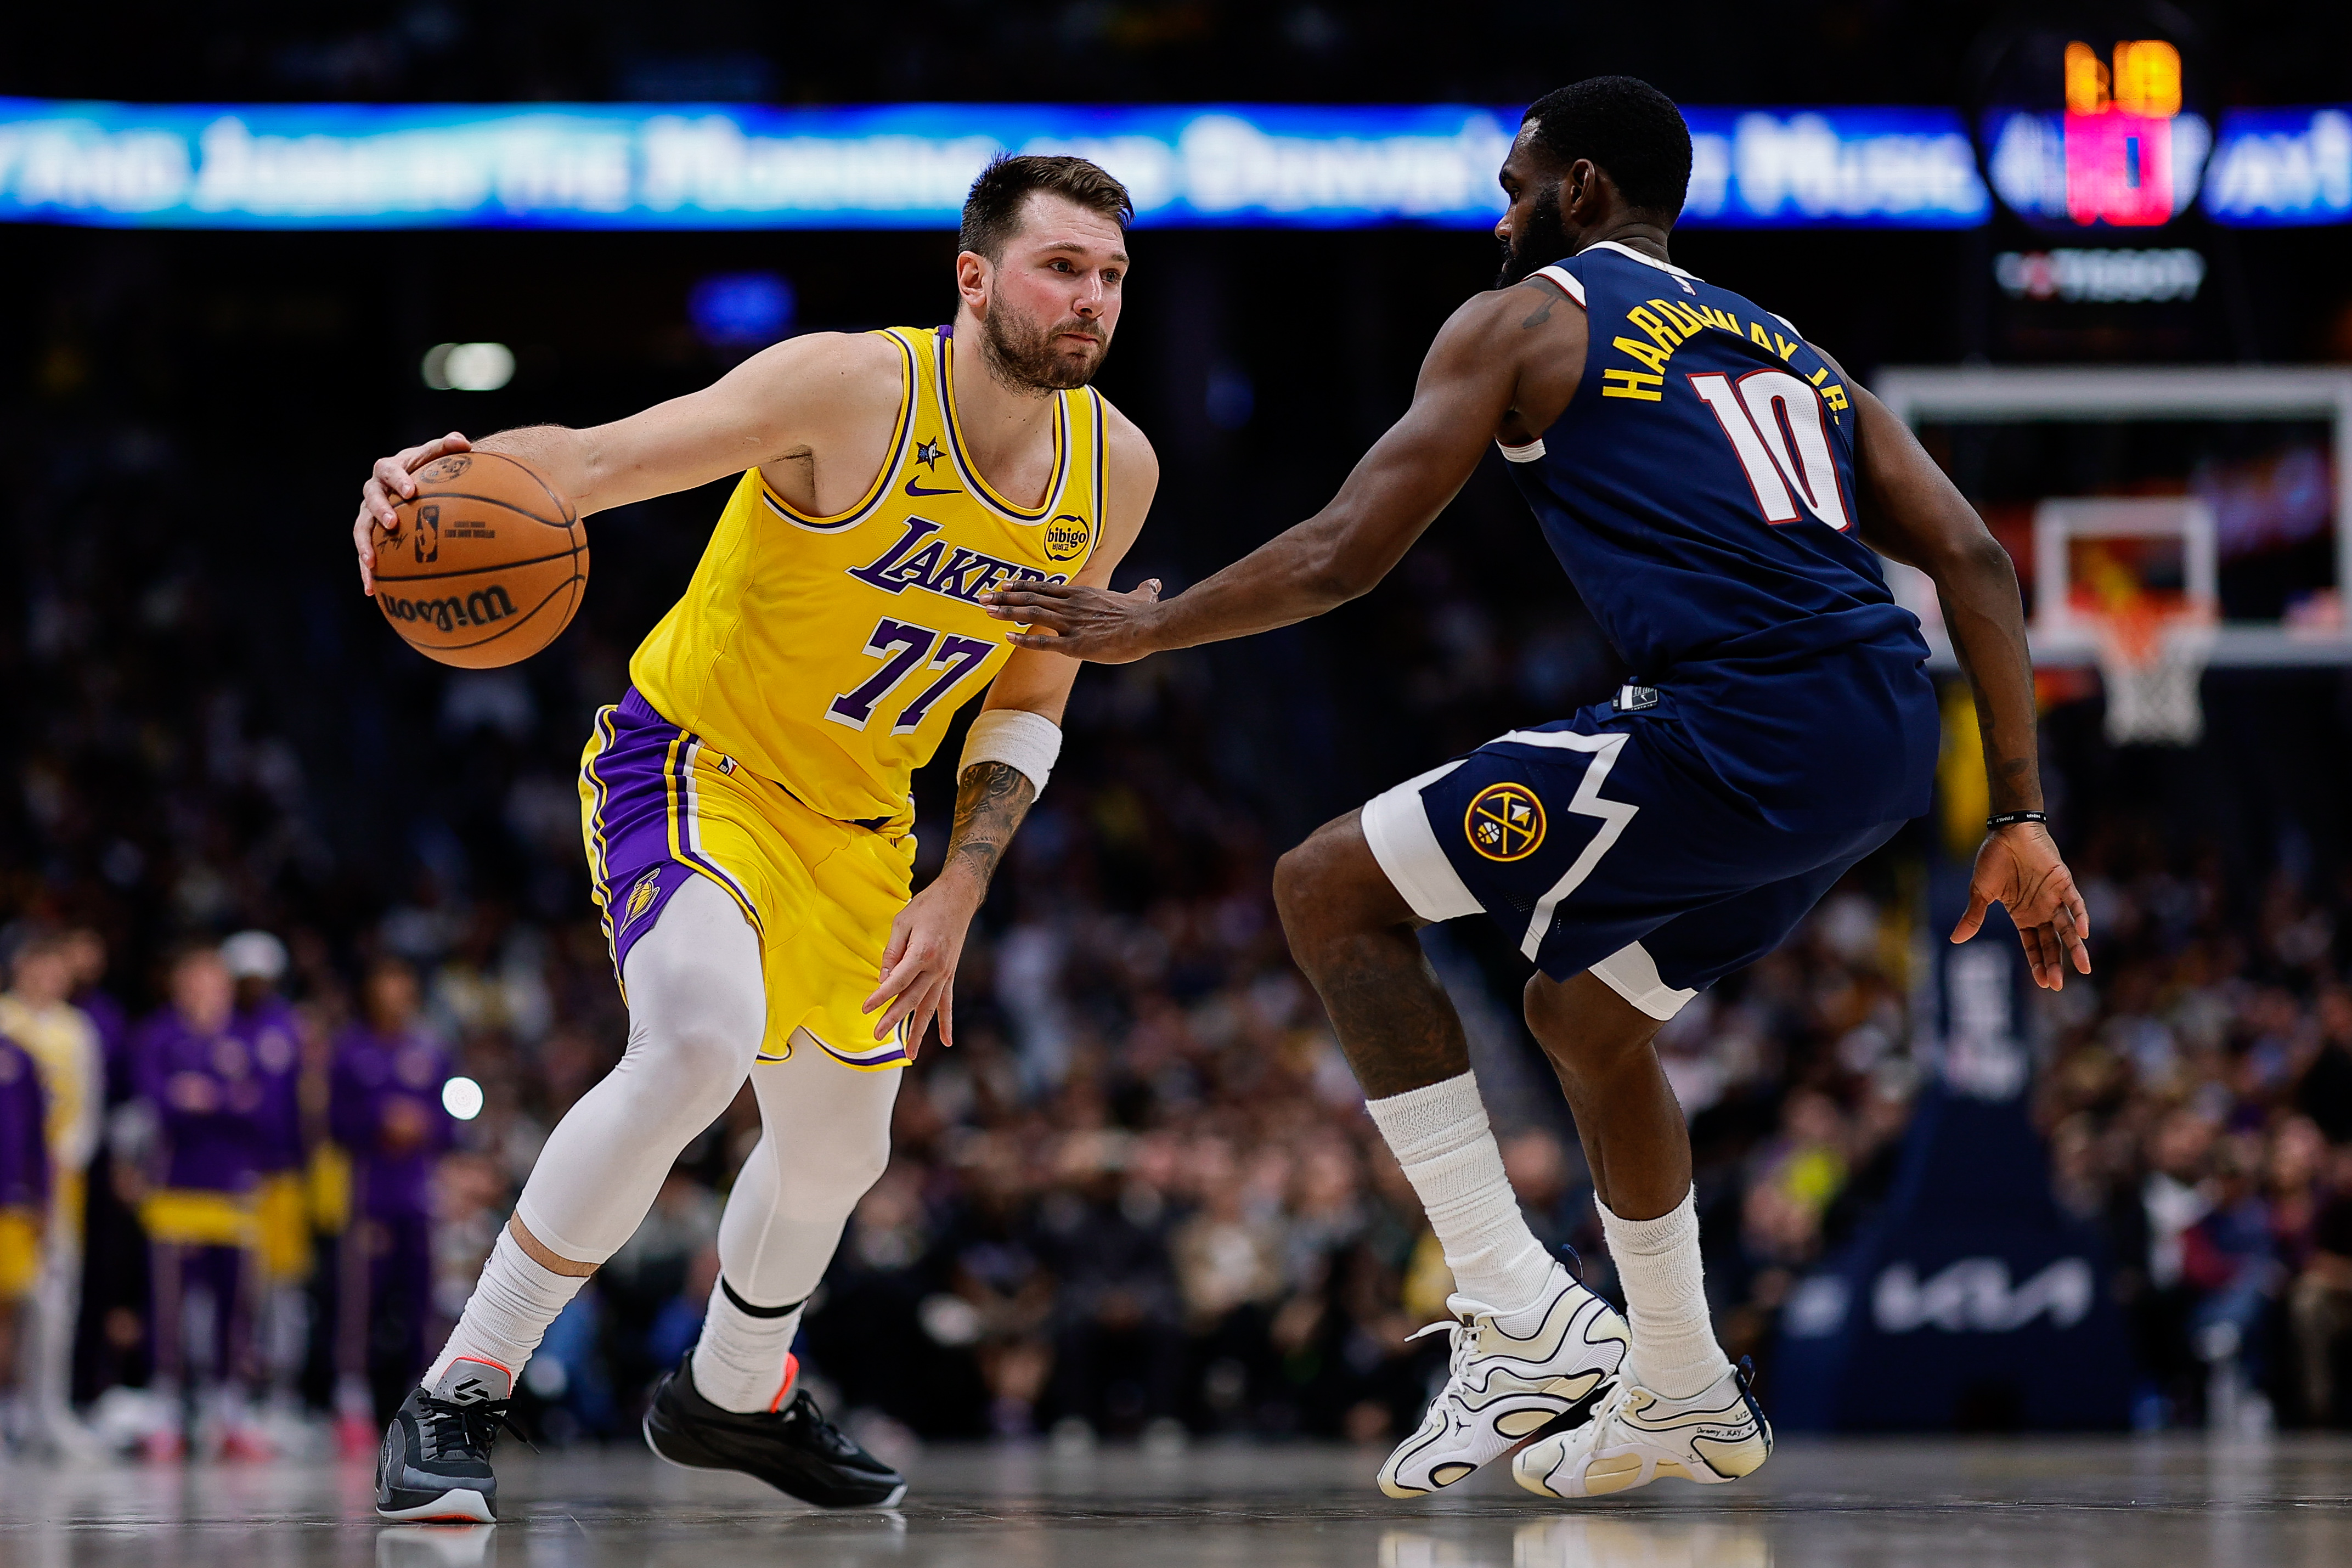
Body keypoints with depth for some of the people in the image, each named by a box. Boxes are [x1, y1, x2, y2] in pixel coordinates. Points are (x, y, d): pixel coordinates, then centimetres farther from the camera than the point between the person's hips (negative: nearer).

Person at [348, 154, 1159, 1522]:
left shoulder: (1115, 469, -8)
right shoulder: (852, 391, -26)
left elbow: (1029, 703, 5)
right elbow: (598, 456, -33)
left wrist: (958, 897, -6)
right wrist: (453, 470, -55)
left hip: (857, 821, 7)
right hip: (694, 761, -7)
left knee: (839, 1149, 21)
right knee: (698, 1040, -33)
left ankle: (732, 1398, 51)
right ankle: (459, 1398, -24)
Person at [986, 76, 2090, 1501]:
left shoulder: (1523, 322, 9)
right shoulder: (1791, 352, 28)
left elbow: (1344, 556, 4)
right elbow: (1974, 561, 18)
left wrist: (1151, 627, 19)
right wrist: (2021, 824, 19)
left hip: (1742, 728, -8)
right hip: (1889, 740, 8)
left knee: (1332, 889, 4)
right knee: (1585, 1017, 30)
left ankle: (1520, 1316, -2)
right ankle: (1683, 1397, 37)